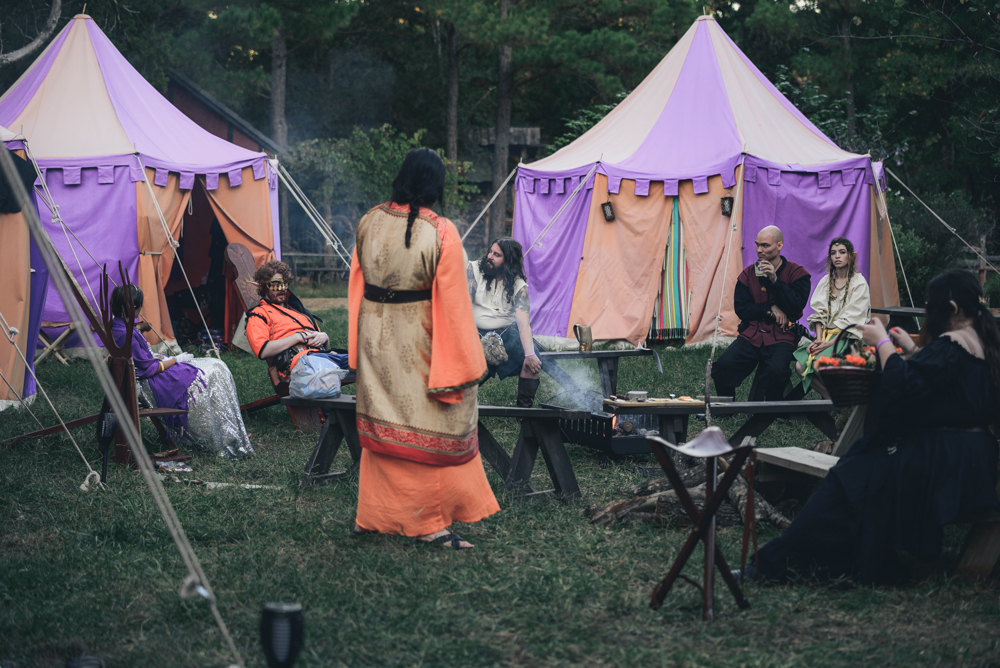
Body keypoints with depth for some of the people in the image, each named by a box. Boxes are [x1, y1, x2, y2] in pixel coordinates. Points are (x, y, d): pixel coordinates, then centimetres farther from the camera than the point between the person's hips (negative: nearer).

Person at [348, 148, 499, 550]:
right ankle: (429, 523, 8)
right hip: (418, 343, -5)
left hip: (375, 338, 5)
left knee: (381, 426, 16)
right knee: (430, 428, 5)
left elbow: (357, 285, 8)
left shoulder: (370, 222, -2)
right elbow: (452, 302, -15)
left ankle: (374, 516, 24)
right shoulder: (440, 233, -18)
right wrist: (463, 364, -7)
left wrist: (358, 346, 19)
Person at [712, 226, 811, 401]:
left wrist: (775, 280, -14)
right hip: (751, 335, 3)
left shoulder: (797, 273, 4)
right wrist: (770, 309, -6)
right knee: (722, 367, -23)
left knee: (775, 373, -34)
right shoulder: (748, 274, 12)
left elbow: (796, 307, -8)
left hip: (781, 337, -3)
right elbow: (741, 309, 6)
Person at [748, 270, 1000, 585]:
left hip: (943, 461, -10)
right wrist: (913, 350, 19)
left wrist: (882, 343, -10)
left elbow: (903, 384, -23)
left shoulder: (950, 344, -18)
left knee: (852, 478, -7)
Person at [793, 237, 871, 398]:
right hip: (825, 334, 5)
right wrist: (819, 339, -10)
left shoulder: (859, 283, -2)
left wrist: (830, 343, -19)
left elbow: (851, 320, -10)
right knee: (800, 366, -22)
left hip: (847, 337, -5)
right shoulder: (825, 281, 14)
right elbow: (819, 313, 8)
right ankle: (830, 399, -7)